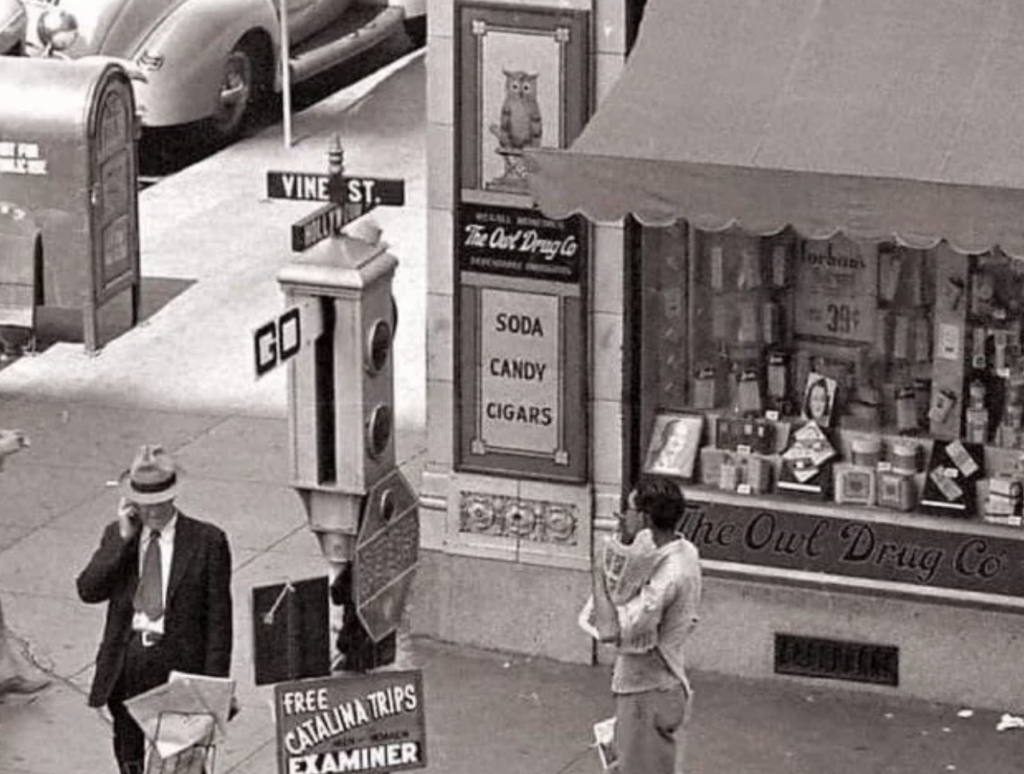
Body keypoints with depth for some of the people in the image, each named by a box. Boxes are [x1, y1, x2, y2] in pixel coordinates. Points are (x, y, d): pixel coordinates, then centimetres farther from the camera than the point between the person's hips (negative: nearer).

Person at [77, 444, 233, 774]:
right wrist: (123, 538, -10)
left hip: (178, 662, -4)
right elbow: (88, 590, -4)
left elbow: (218, 617, -3)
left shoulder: (207, 540, -3)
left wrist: (213, 682, -9)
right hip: (125, 661, 4)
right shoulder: (118, 534, 8)